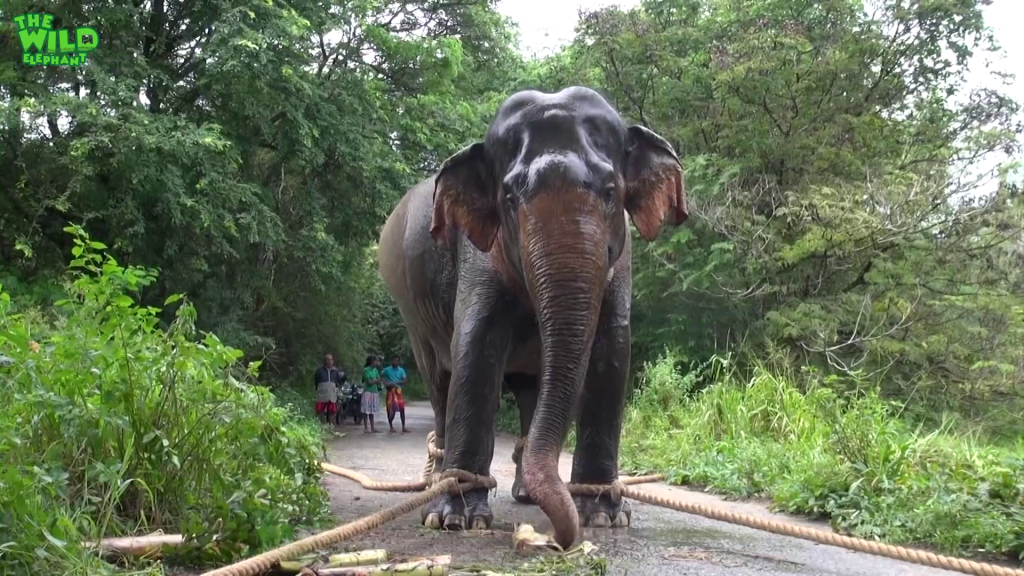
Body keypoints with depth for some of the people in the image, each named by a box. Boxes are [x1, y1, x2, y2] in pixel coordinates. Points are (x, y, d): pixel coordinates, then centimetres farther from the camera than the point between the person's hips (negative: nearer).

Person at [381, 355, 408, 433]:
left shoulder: (401, 370, 5)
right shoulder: (387, 370, 1)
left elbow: (404, 380, -3)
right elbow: (381, 377, 7)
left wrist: (395, 383, -16)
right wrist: (385, 382, -11)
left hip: (398, 391, 2)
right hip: (390, 391, -2)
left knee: (402, 409, -2)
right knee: (391, 410, 0)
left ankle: (403, 427, 3)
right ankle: (391, 427, 11)